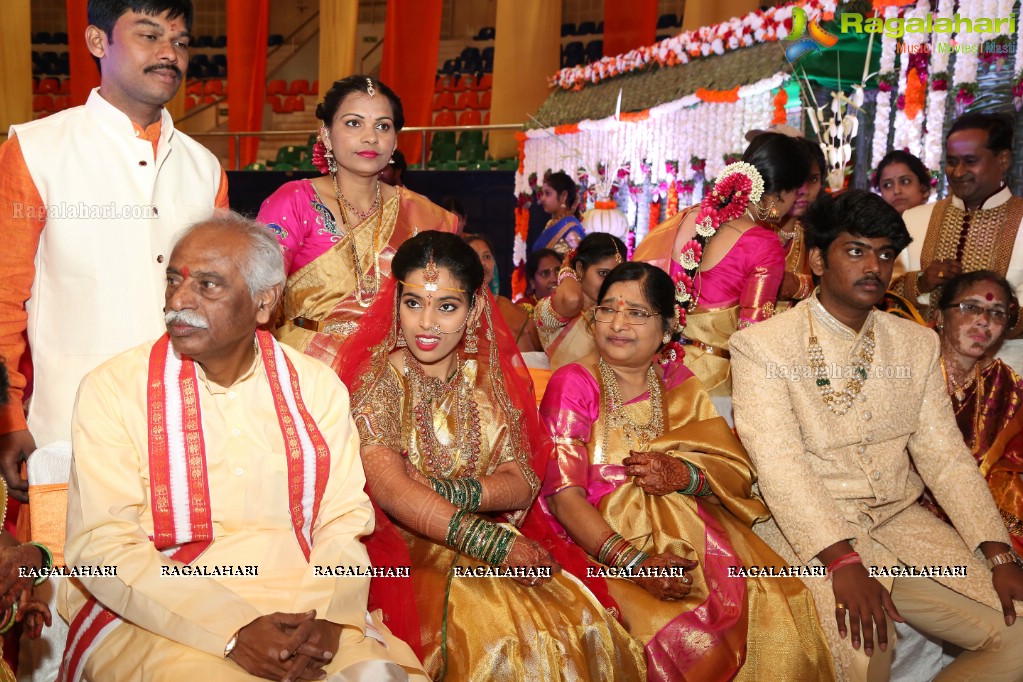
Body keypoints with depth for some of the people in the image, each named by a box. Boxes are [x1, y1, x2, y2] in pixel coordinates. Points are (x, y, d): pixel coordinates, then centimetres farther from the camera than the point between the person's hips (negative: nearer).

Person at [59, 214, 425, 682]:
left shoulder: (316, 386, 6)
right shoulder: (113, 388, -2)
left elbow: (344, 520, 3)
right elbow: (100, 547, -9)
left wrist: (324, 618, -17)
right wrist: (234, 631, -18)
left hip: (302, 604, 2)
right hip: (157, 621, -1)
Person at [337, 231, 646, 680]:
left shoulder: (488, 378, 8)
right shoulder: (379, 379, -5)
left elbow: (522, 484, -1)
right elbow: (391, 491, -18)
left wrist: (444, 490, -18)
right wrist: (496, 545, -23)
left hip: (498, 537, 4)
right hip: (406, 549, -4)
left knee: (583, 624, -20)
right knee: (502, 635, -28)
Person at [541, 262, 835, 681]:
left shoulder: (680, 386, 12)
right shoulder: (573, 384, -1)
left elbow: (739, 470, 5)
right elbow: (564, 497, -10)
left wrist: (684, 476, -17)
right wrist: (634, 562, -23)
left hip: (693, 531, 4)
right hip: (606, 542, -4)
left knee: (775, 607, -20)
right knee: (690, 636, -29)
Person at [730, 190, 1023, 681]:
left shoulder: (917, 344, 12)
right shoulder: (760, 346, -6)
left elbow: (944, 454, 6)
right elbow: (779, 464, -16)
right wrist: (842, 560, -27)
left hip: (899, 520, 6)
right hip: (807, 530, -5)